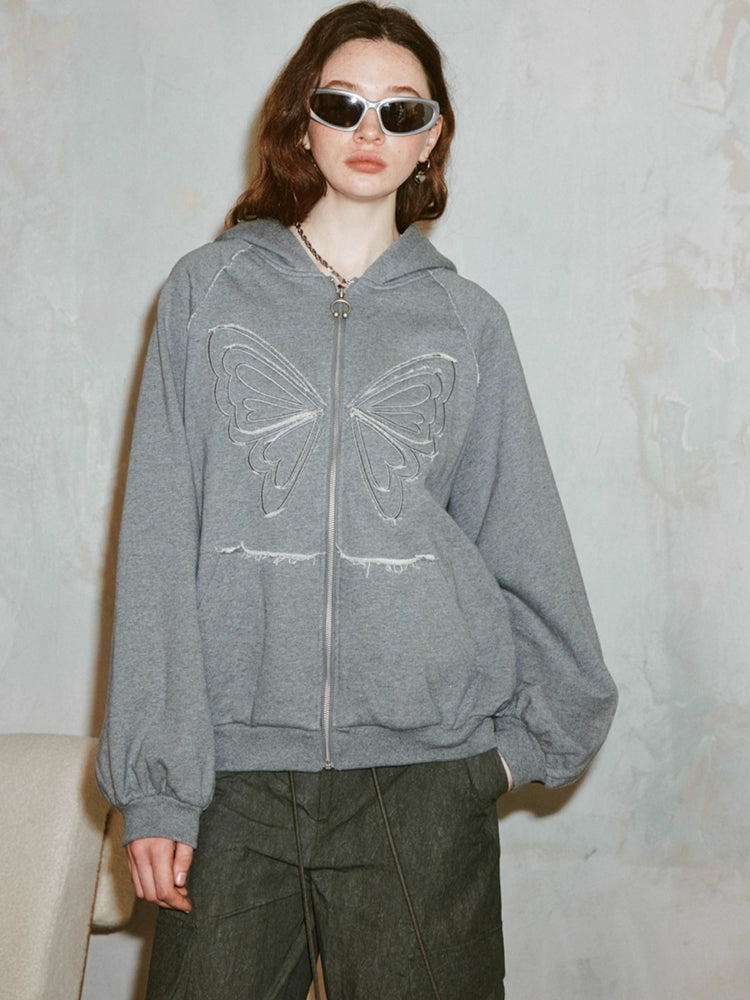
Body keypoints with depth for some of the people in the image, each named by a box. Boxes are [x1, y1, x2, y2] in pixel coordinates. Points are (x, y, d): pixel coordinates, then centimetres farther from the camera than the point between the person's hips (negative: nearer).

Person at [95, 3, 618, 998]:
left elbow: (523, 543, 13)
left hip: (426, 771, 1)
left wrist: (546, 723, 13)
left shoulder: (466, 321, 8)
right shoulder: (208, 292, 6)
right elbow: (159, 543, 1)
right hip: (236, 765, 0)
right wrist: (154, 784, -4)